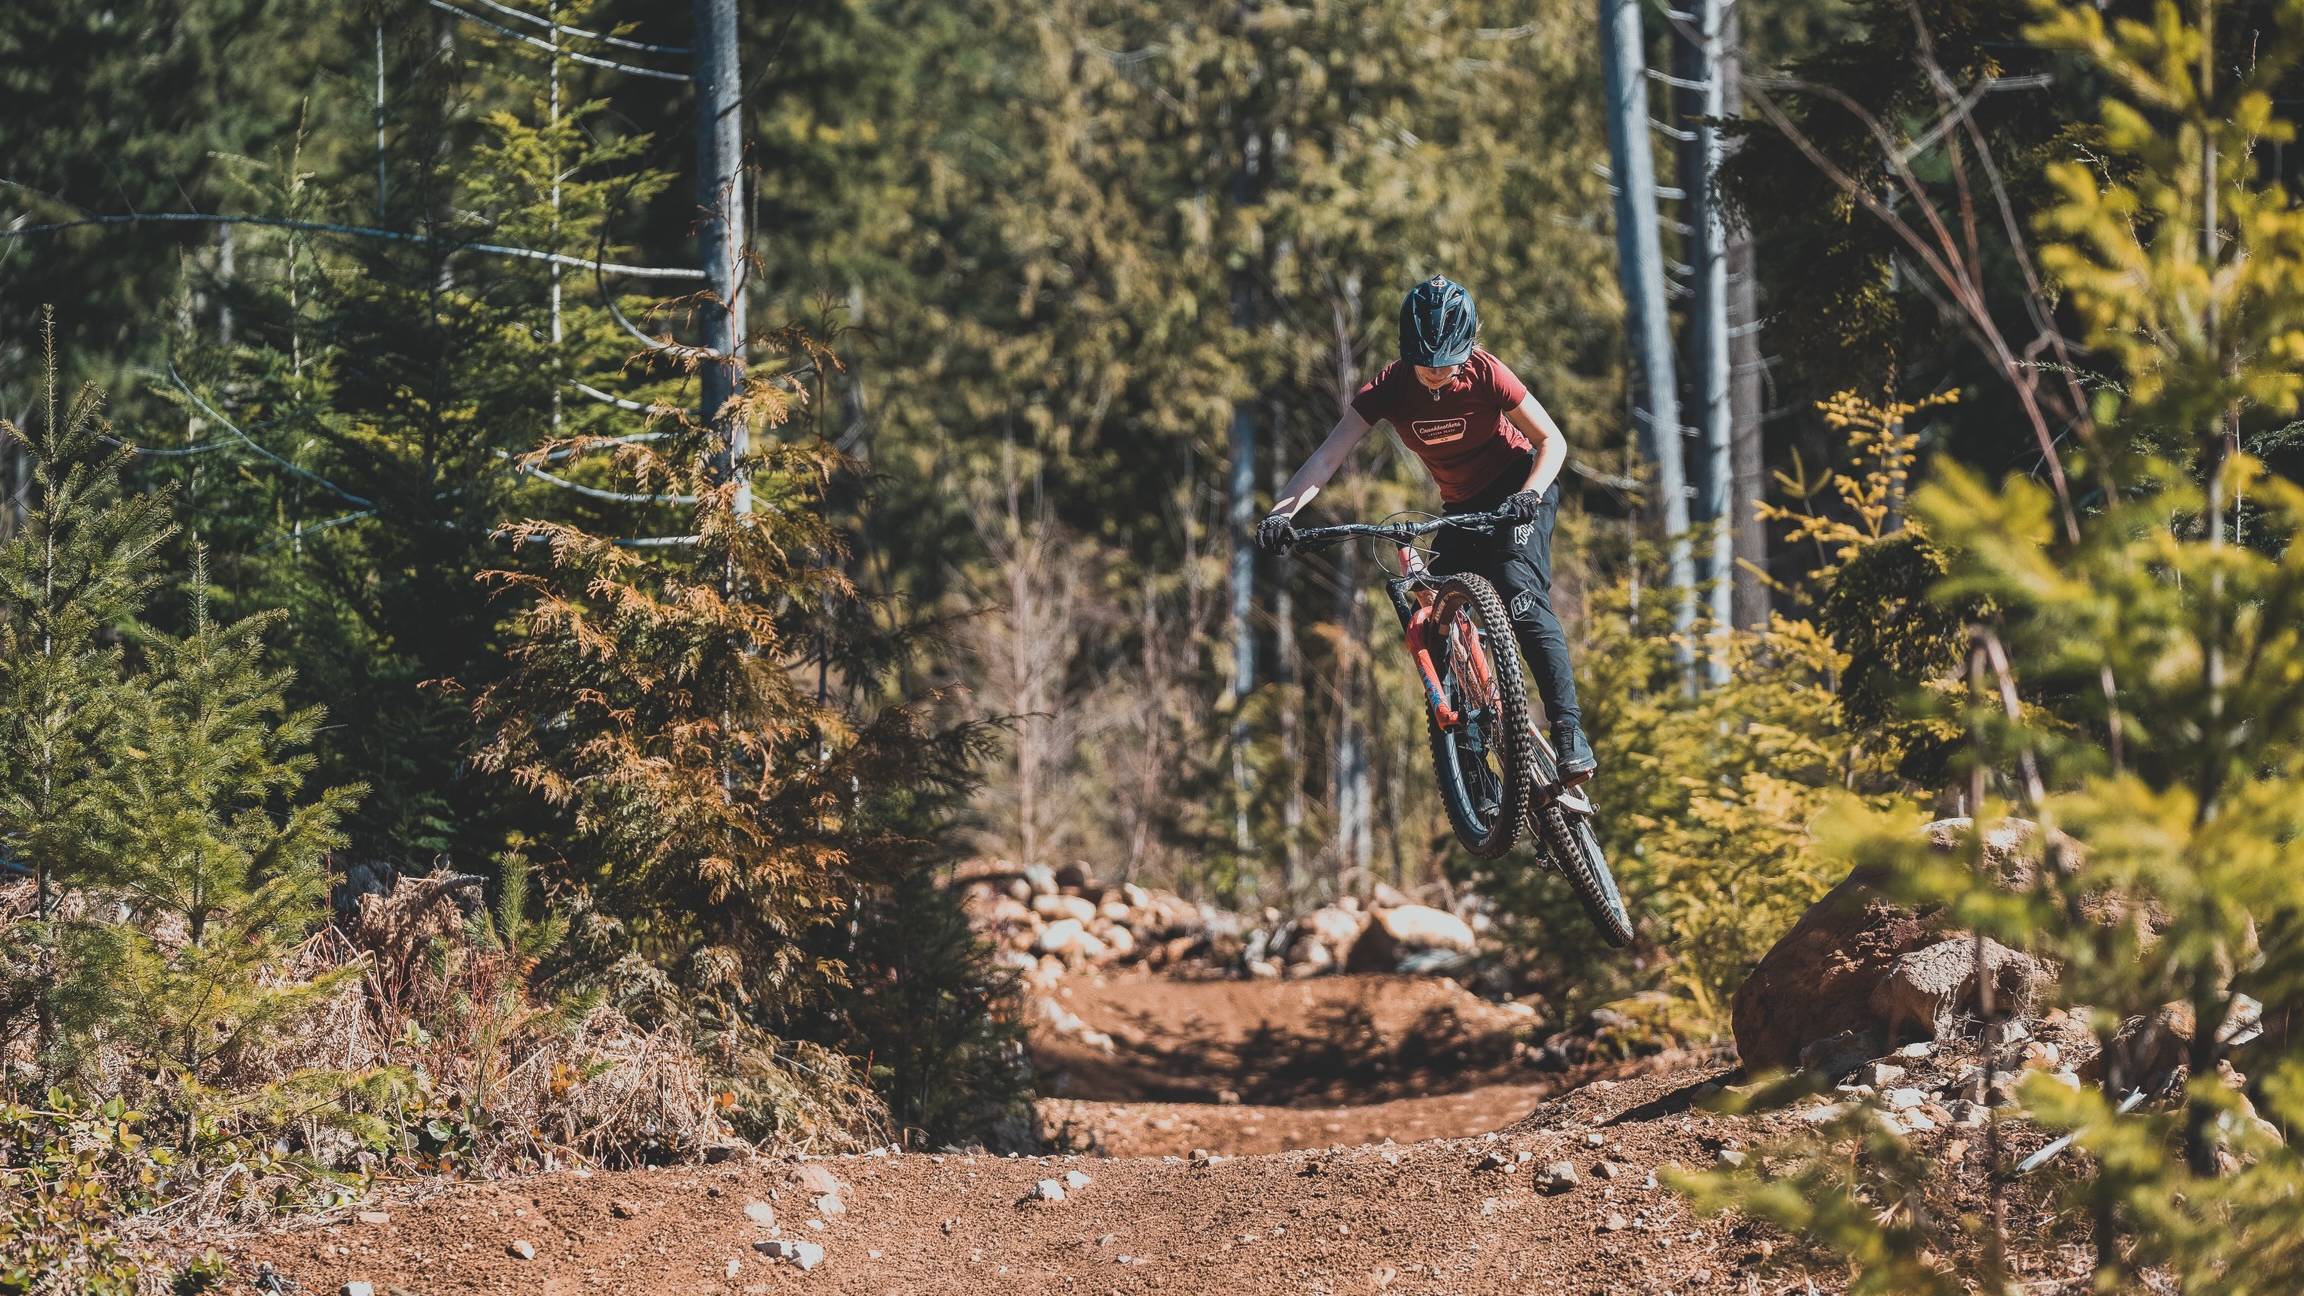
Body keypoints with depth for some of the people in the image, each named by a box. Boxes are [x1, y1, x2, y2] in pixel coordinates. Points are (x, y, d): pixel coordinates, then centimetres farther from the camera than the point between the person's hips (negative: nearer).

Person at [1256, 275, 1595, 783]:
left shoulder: (1486, 375, -23)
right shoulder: (1390, 387, -18)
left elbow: (1552, 442, -16)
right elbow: (1326, 458, -25)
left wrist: (1528, 495, -36)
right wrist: (1281, 512, -41)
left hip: (1517, 491, -4)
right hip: (1462, 507, 4)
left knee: (1522, 597, -28)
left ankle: (1570, 732, -30)